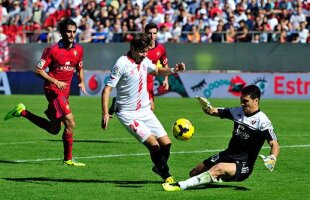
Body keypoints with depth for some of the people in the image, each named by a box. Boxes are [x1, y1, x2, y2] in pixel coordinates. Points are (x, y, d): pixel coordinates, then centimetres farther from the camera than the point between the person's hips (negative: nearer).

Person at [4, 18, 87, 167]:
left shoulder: (79, 50, 5)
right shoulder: (53, 50, -13)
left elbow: (79, 68, 22)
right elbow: (38, 70, -10)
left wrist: (82, 82, 2)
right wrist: (55, 82, -20)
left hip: (64, 92, 8)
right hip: (53, 90, -8)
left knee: (54, 129, 14)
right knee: (70, 123, -19)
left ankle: (22, 112, 31)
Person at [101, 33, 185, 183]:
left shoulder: (144, 61, 4)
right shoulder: (122, 64, -17)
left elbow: (157, 71, 26)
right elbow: (107, 89, -17)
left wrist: (174, 70, 6)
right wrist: (105, 113, -25)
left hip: (145, 110, 7)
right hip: (128, 114, -7)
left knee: (166, 143, 2)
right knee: (153, 144, -17)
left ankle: (159, 168, 30)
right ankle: (166, 176, -1)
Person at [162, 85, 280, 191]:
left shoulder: (262, 121, -13)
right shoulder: (238, 112, 5)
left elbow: (274, 144, -18)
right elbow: (213, 112, 11)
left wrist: (272, 159, -39)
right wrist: (206, 107, -13)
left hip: (243, 165, -8)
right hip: (227, 155, 8)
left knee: (219, 168, -37)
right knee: (194, 173, 8)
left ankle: (180, 186, -43)